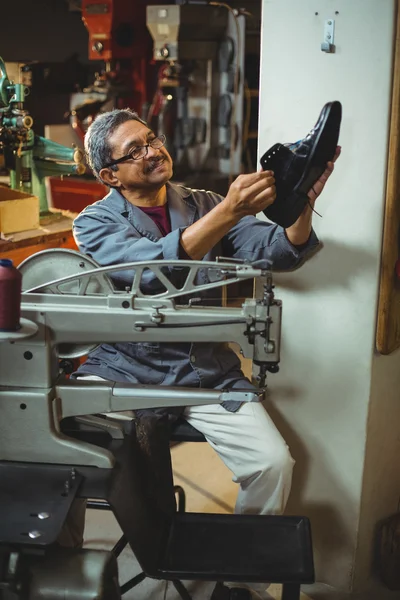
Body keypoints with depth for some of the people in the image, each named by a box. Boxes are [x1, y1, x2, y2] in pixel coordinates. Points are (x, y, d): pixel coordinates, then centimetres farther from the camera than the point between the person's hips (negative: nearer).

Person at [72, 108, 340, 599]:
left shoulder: (204, 205, 9)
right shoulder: (95, 223, -2)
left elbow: (279, 252, -6)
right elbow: (152, 268, -24)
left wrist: (302, 202, -26)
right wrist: (228, 212, -34)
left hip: (205, 369, 3)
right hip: (123, 369, -2)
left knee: (273, 462, -15)